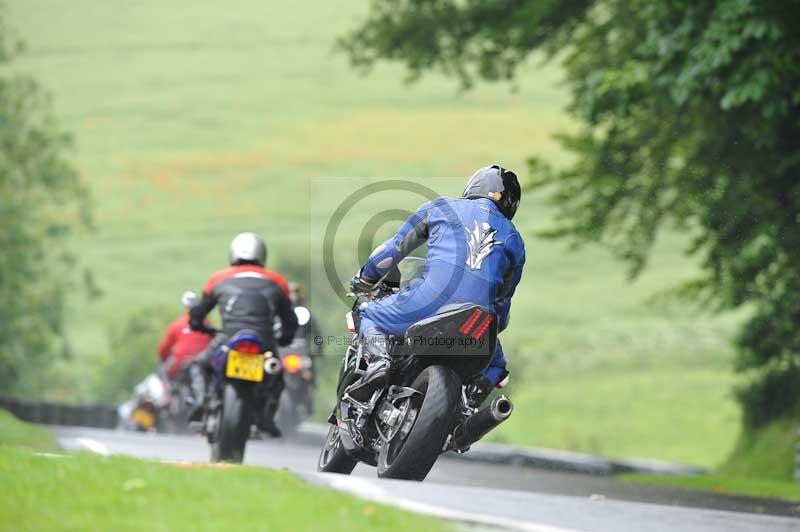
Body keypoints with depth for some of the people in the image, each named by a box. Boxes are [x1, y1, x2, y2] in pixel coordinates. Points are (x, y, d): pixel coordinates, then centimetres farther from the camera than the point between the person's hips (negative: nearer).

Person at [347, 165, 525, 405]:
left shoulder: (441, 208, 19)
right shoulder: (514, 240, 24)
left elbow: (395, 247, 22)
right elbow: (503, 300, 29)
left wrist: (364, 279, 37)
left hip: (431, 301, -2)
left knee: (370, 317, 23)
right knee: (495, 367, 31)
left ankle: (379, 361, -9)